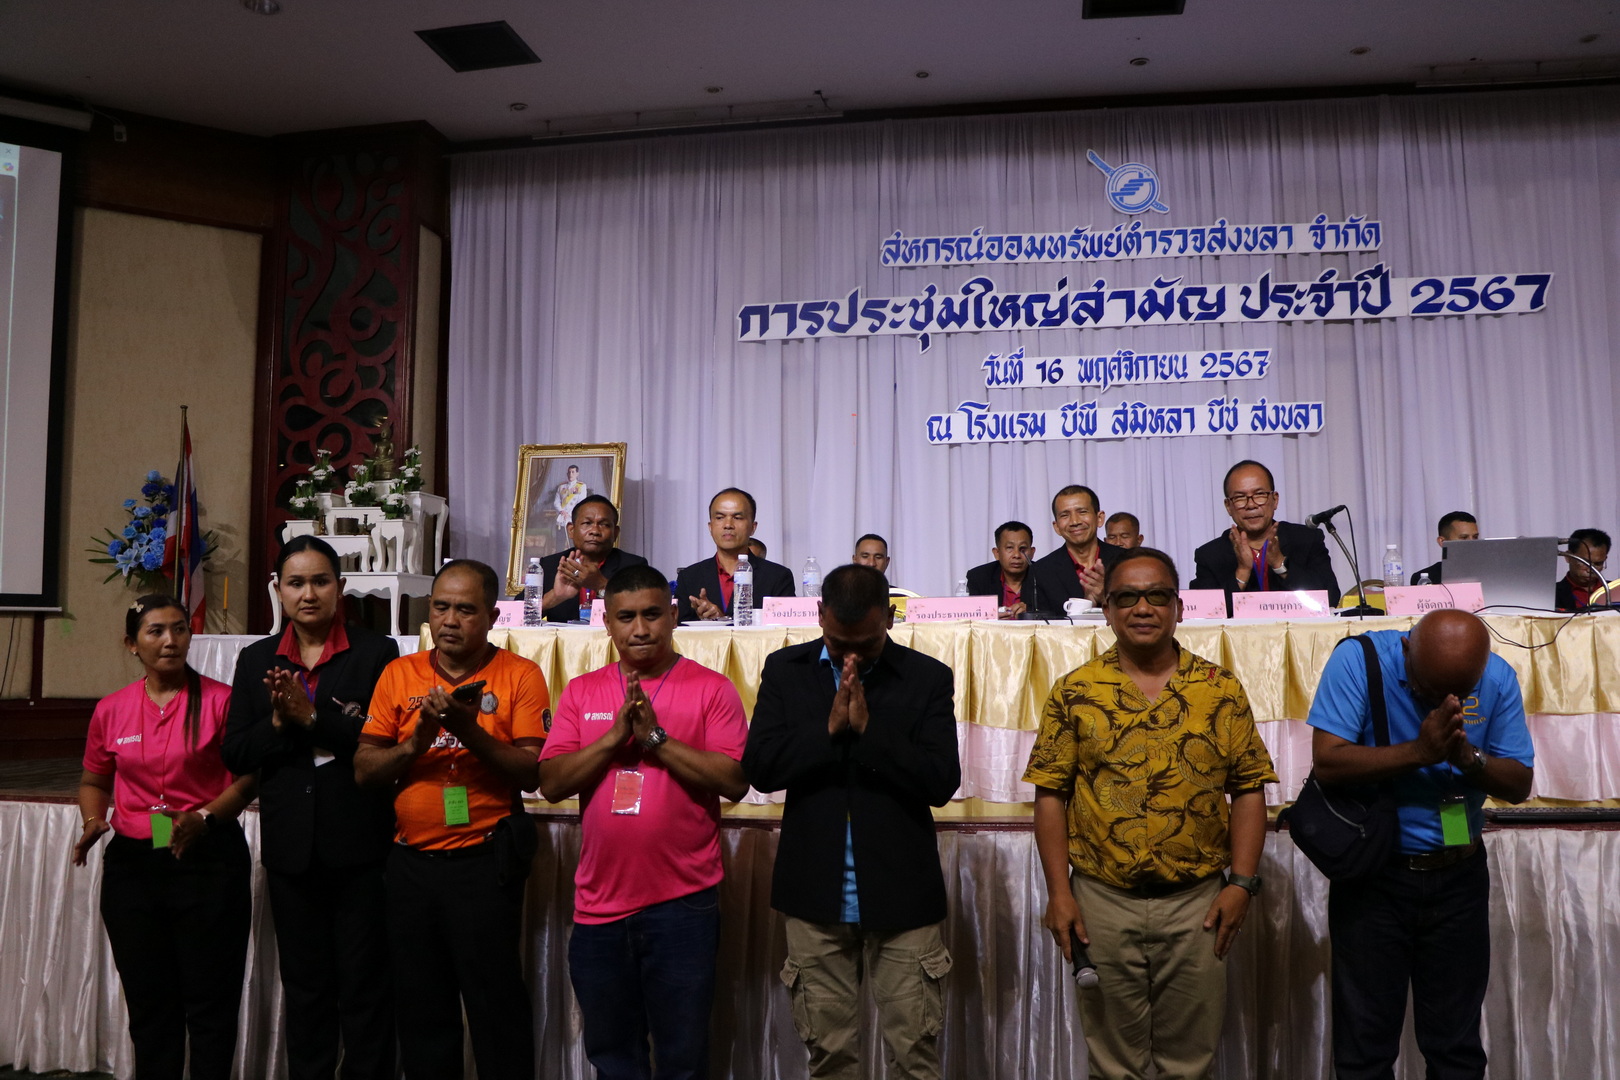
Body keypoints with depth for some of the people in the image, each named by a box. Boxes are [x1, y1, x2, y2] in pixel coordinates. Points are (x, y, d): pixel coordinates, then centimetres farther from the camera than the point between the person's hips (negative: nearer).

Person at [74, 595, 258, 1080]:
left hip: (208, 862, -4)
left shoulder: (219, 700, -6)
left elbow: (247, 776, -4)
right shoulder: (110, 710, 6)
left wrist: (205, 817, -18)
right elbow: (93, 780, 19)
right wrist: (92, 822, 0)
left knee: (210, 1001, 3)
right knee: (148, 1000, 15)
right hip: (131, 864, 4)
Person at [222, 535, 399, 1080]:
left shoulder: (375, 651, -4)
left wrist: (313, 716, -19)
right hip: (291, 847, 4)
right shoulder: (257, 659, 9)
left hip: (359, 845, -4)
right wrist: (278, 722, -13)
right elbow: (235, 754, 4)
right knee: (303, 988, 16)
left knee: (364, 986, 4)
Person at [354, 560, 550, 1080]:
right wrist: (415, 743, -14)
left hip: (484, 861, -4)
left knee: (495, 1005, 2)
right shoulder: (399, 674, 7)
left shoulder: (519, 675, -4)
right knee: (420, 1005, 15)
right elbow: (364, 769, 3)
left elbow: (533, 773, -10)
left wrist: (471, 732, -22)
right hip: (411, 861, 4)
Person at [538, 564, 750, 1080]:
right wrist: (616, 734, -14)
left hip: (683, 905, -3)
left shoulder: (710, 688, -4)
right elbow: (551, 782, -2)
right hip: (598, 905, 4)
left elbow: (734, 780, -13)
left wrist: (656, 736, -18)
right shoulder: (582, 692, 7)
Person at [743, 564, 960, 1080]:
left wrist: (867, 726, -18)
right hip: (815, 894, 2)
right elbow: (758, 767, -5)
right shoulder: (785, 670, 3)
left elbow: (942, 781, -10)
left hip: (902, 895, -1)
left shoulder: (928, 678, -2)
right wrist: (830, 727, -16)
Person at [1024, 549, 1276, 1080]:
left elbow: (1248, 789, 3)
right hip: (1102, 902, 0)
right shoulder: (1074, 693, -1)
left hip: (1198, 901, 1)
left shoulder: (1222, 689, 2)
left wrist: (1241, 882, -5)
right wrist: (1059, 892, -5)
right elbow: (1050, 794, -1)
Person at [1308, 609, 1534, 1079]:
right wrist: (1419, 752, -29)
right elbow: (1327, 761, -22)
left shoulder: (1497, 678, -5)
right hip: (1373, 877, -3)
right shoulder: (1359, 660, -16)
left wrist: (1468, 758, -22)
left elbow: (1520, 784, -2)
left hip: (1459, 878, 3)